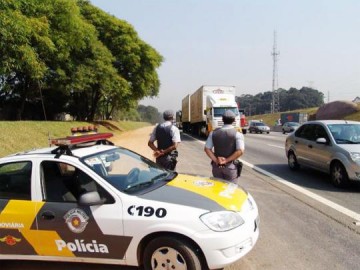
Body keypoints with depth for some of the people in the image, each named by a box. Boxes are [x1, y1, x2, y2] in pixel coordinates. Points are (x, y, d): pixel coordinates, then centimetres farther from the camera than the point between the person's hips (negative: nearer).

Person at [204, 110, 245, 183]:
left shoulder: (213, 133, 2)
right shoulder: (237, 134, -10)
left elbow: (207, 149, -3)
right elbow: (240, 151, -21)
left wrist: (216, 160, -10)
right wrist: (227, 160, -15)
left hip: (216, 166, 4)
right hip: (230, 166, -3)